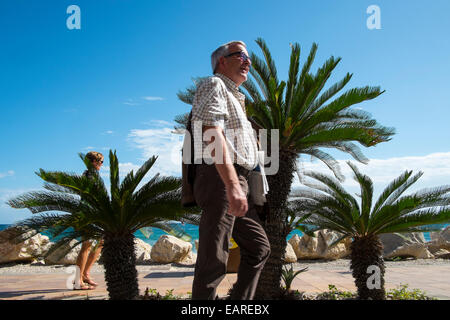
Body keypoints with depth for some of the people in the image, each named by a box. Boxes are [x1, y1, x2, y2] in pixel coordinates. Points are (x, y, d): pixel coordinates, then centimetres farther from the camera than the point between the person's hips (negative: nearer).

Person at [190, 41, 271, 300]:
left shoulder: (235, 97, 30)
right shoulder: (214, 84, -1)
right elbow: (212, 133, -19)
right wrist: (232, 185, -29)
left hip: (237, 183, 10)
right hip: (220, 180, -10)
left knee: (259, 248, 11)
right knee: (215, 259, -10)